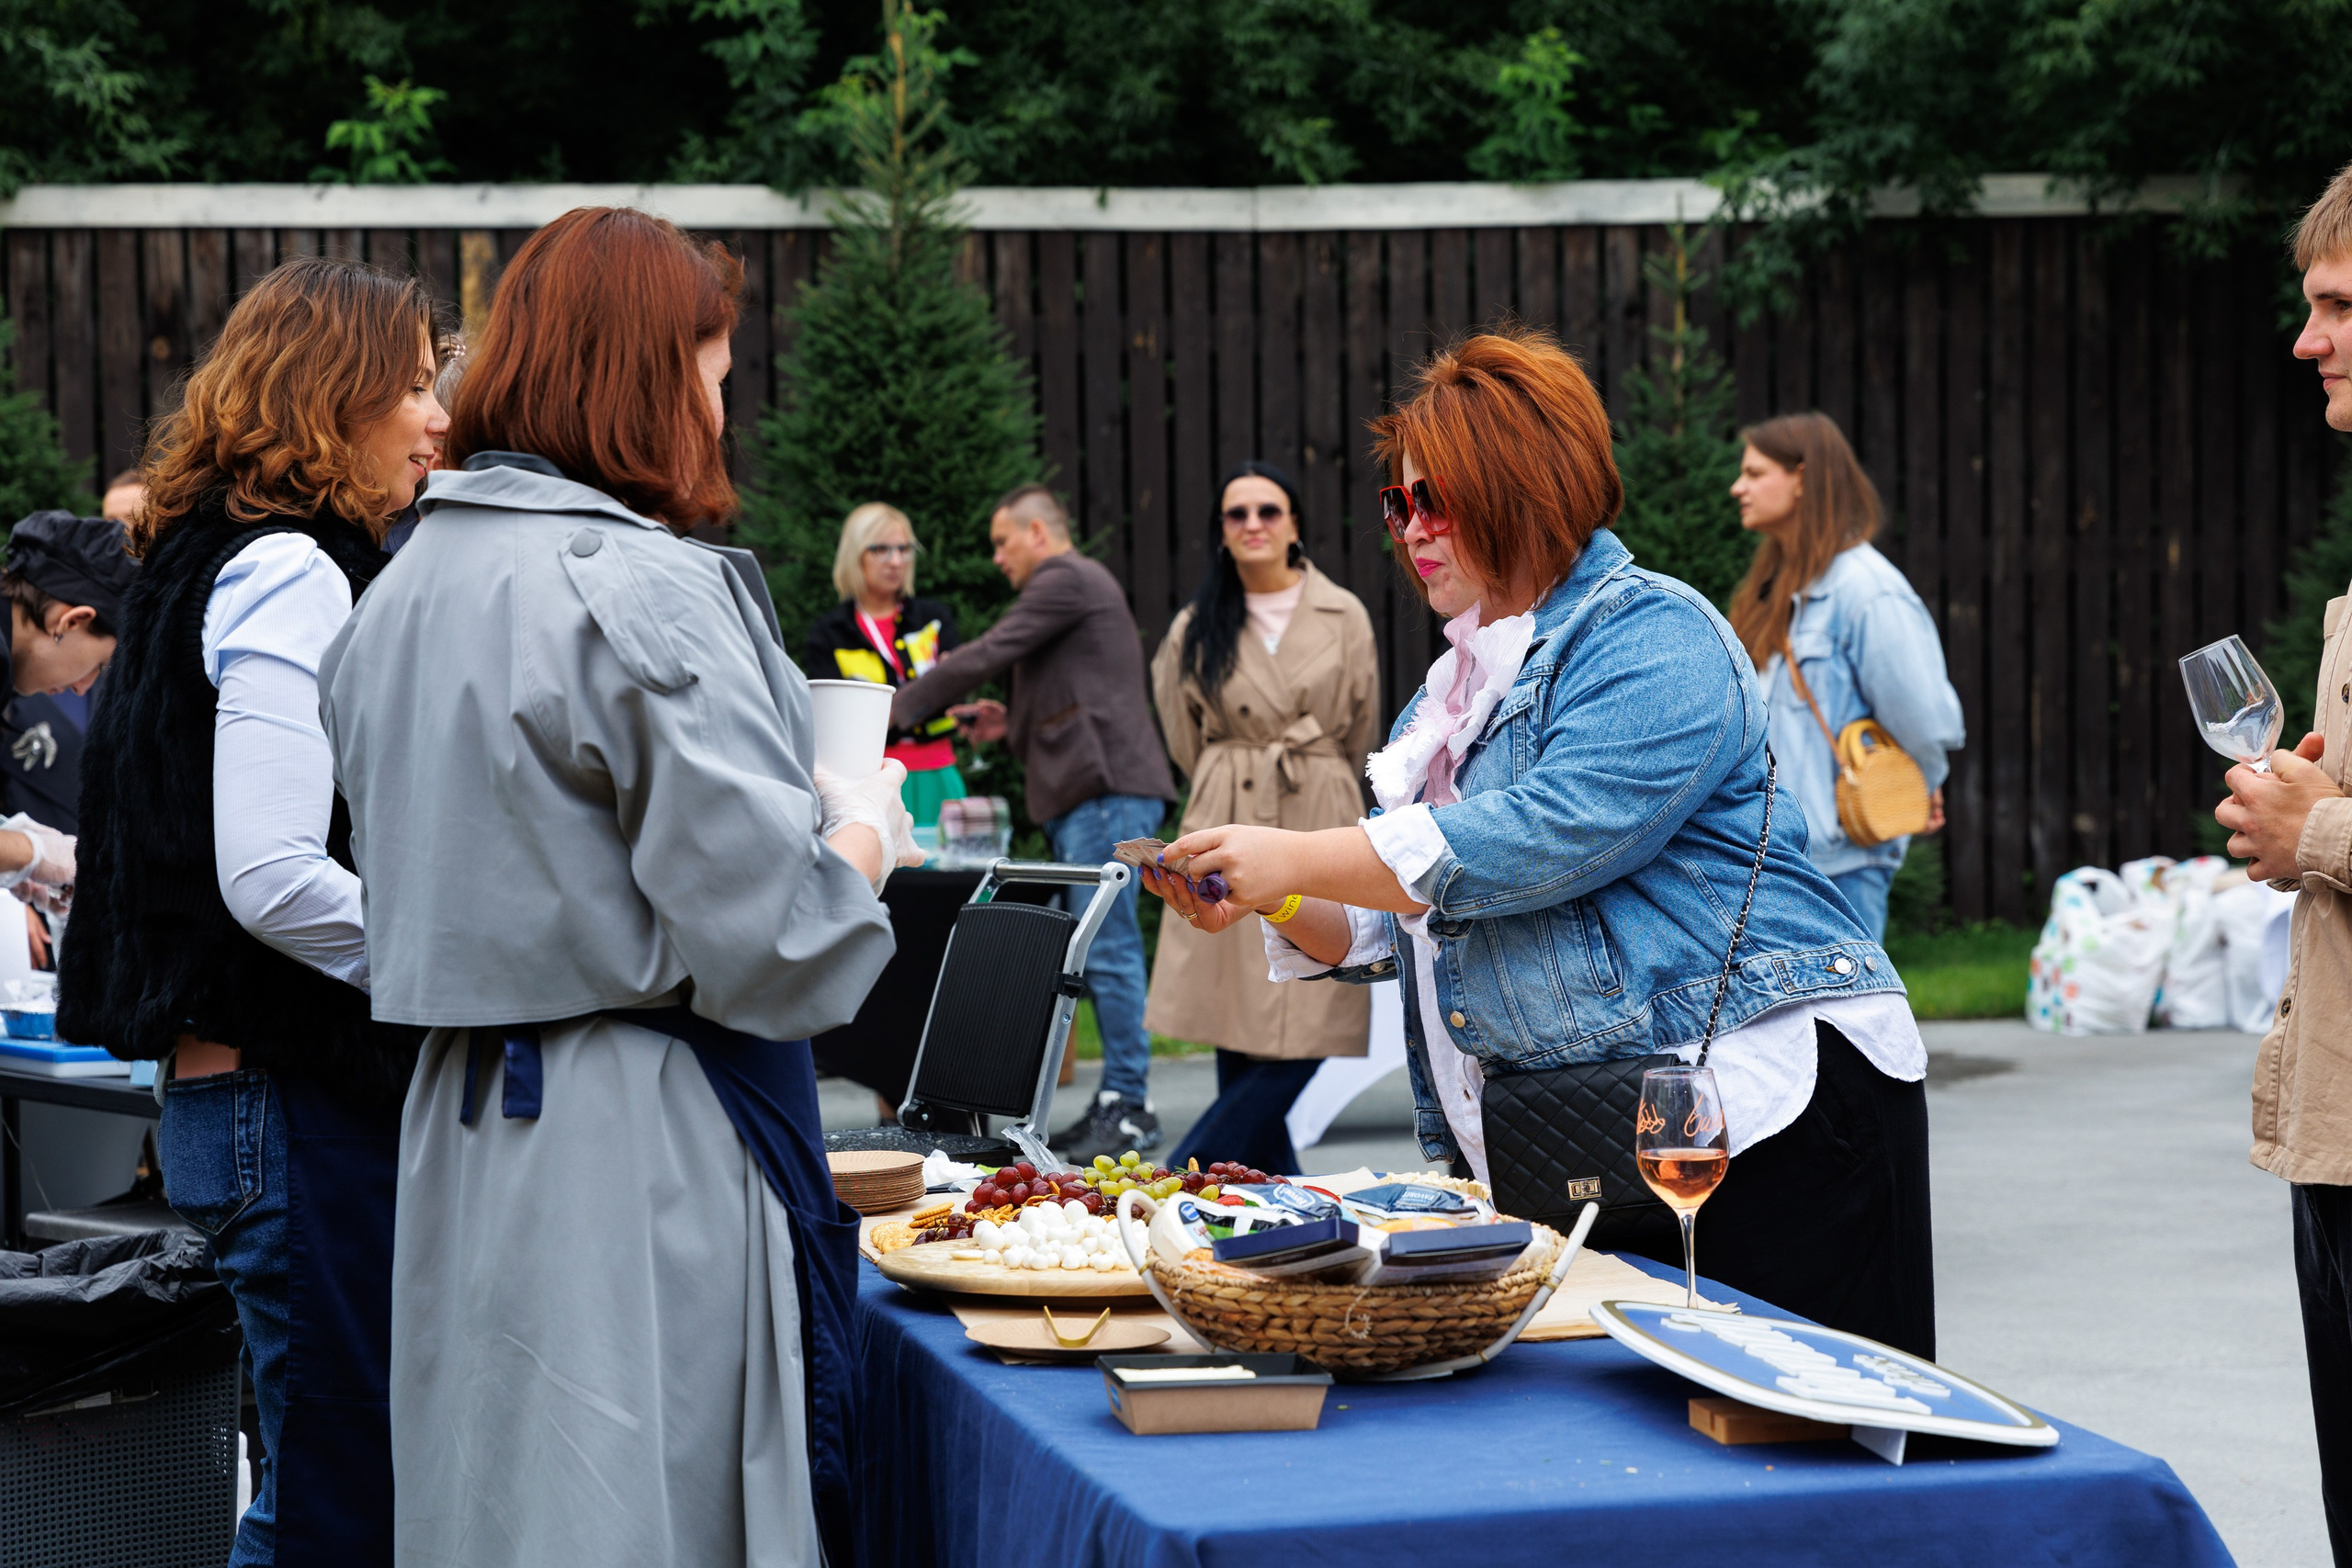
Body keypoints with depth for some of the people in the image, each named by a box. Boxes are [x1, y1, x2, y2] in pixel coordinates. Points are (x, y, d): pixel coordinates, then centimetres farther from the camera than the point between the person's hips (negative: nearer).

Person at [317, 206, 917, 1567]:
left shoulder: (408, 589, 11)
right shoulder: (646, 591, -16)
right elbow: (764, 931, -19)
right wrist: (866, 833, 1)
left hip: (467, 1130, 9)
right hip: (643, 1148, -8)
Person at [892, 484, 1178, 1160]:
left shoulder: (1067, 581, -5)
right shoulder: (1075, 587, 27)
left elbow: (986, 654, -9)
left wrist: (897, 708, -1)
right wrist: (1013, 723, 18)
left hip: (1107, 788, -11)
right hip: (1089, 795, 11)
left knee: (1108, 946, -12)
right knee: (1103, 950, 8)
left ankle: (1129, 1106, -12)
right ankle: (1118, 1103, 9)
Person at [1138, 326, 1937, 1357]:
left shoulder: (1652, 635, -8)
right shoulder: (1452, 692, 20)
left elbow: (1557, 833, -22)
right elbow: (1397, 926, 21)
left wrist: (1298, 859, -20)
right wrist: (1269, 906, 0)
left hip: (1765, 1105, -8)